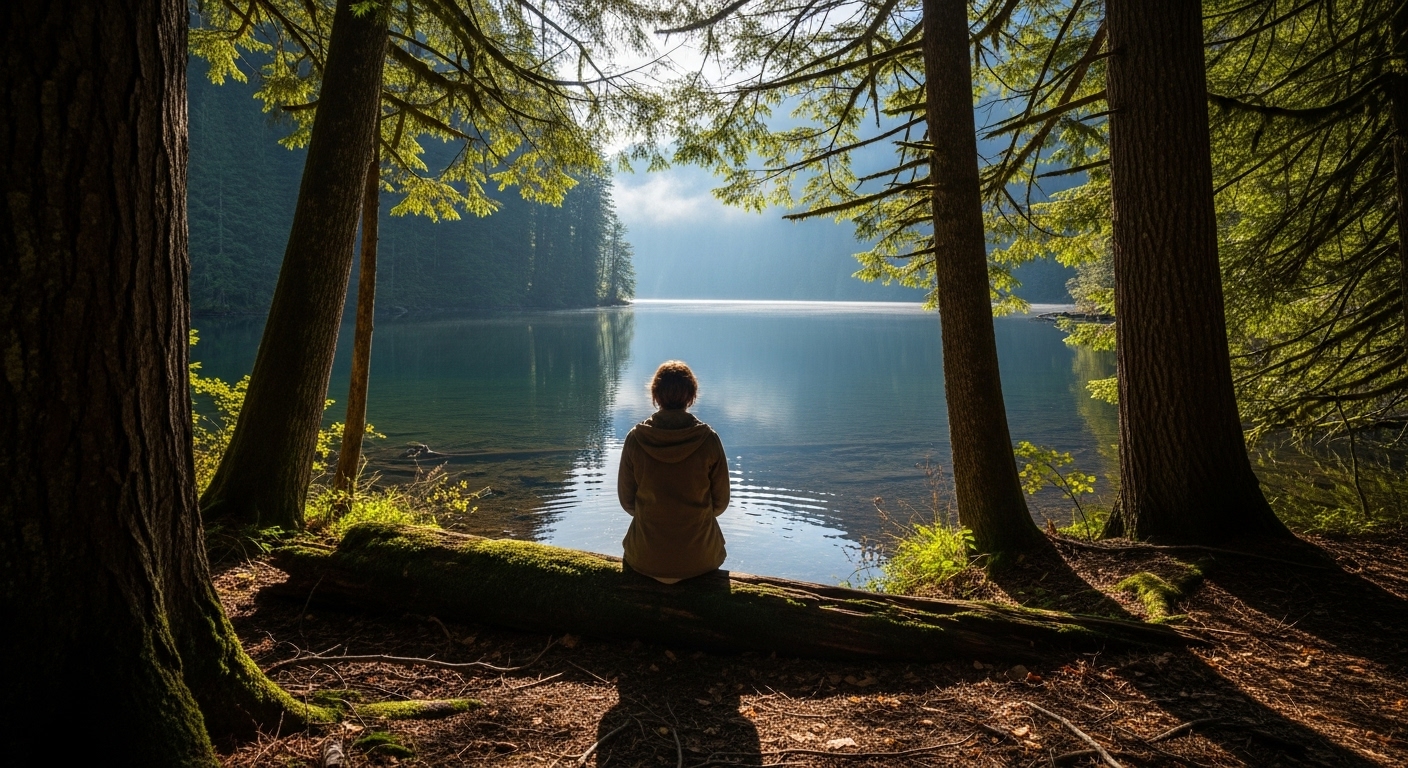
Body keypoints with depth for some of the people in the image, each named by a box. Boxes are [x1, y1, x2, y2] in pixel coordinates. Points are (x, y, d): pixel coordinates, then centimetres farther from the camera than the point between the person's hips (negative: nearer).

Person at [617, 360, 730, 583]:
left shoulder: (635, 439, -11)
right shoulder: (708, 439, -13)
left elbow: (626, 500, -1)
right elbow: (720, 502, -3)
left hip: (646, 560, 1)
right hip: (699, 560, 0)